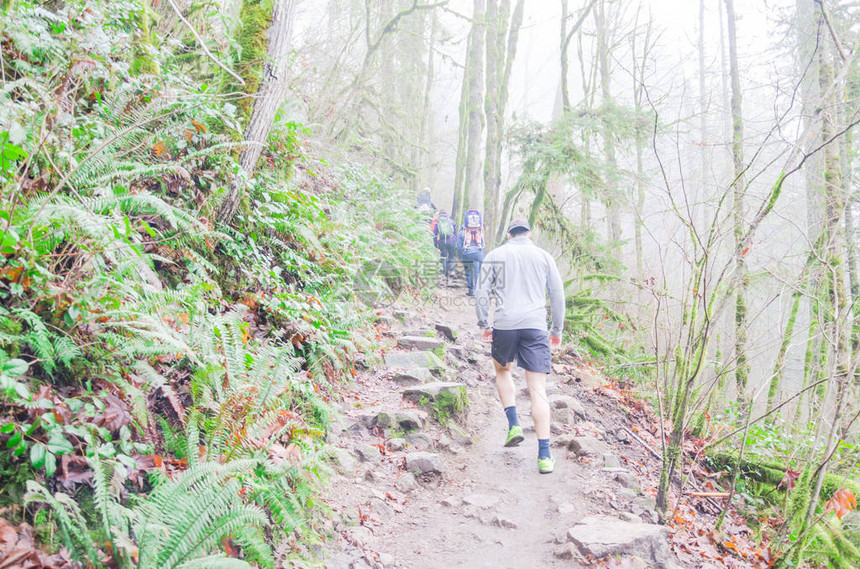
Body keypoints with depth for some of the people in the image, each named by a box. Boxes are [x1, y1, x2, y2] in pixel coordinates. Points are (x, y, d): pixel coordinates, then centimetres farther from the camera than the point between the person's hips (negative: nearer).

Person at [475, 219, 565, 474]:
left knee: (502, 370, 27)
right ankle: (544, 455, -4)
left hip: (504, 325, 0)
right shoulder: (543, 256, 12)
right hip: (535, 326, 0)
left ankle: (514, 424, 12)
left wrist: (484, 324, 9)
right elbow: (558, 295, 12)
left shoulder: (495, 255, 11)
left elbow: (481, 292, 5)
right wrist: (557, 329, 18)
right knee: (538, 390, -1)